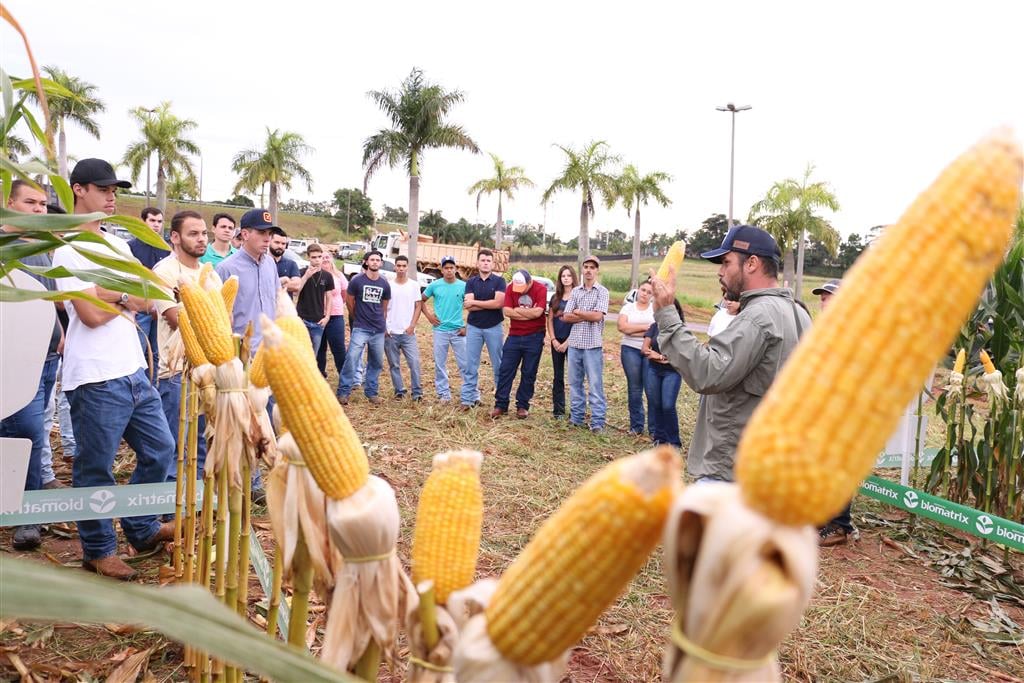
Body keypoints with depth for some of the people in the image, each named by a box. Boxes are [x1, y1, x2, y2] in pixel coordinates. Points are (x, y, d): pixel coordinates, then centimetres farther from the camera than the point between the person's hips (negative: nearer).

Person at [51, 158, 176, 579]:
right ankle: (98, 551, 22)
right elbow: (91, 314, -16)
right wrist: (128, 299, 0)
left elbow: (147, 301, 8)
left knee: (160, 449, 15)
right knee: (96, 469, 5)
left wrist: (107, 293, -8)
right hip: (96, 380, -8)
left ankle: (142, 530, 32)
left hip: (134, 371, 8)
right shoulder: (68, 250, -9)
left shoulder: (118, 245, 14)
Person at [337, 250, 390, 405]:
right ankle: (343, 392, -7)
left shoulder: (385, 284, 5)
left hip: (379, 331, 4)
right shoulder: (357, 280, -5)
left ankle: (371, 392, 23)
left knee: (376, 363, 10)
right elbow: (349, 302, 6)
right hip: (360, 329, -4)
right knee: (351, 359, -15)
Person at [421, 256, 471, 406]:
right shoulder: (434, 285, 1)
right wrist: (429, 315, 1)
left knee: (465, 365, 0)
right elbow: (422, 300, 14)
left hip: (458, 331, -1)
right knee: (440, 364, 8)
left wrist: (467, 326, -3)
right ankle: (444, 393, 21)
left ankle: (468, 397, 5)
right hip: (440, 330, 1)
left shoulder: (463, 286, -2)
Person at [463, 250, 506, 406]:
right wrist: (489, 304, -13)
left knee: (498, 364, 5)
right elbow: (468, 306, -8)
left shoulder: (499, 281, -1)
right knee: (471, 364, 4)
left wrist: (475, 302, -9)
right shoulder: (471, 282, 4)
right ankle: (473, 396, 13)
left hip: (493, 327, -2)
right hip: (474, 327, 2)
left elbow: (499, 303, -16)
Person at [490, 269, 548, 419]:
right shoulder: (511, 288, -2)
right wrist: (529, 313, -14)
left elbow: (538, 312, -22)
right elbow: (507, 311, -11)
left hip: (534, 338, -2)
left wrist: (517, 310, -10)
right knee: (505, 371, 2)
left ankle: (522, 406, 16)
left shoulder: (541, 289, -10)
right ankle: (500, 405, 11)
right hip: (514, 336, 3)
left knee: (528, 373, 5)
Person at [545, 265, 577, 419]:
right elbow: (550, 319, 10)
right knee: (558, 377, 8)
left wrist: (567, 342, -11)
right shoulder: (555, 298, 11)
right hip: (556, 342, 5)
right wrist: (553, 340, -2)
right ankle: (558, 409, 14)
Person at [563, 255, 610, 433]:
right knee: (574, 382, 12)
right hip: (574, 343, 5)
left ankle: (597, 422, 2)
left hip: (593, 345, -5)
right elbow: (566, 317, 1)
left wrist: (577, 312, -3)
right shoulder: (575, 291, 10)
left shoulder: (602, 291, -1)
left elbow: (597, 316, -14)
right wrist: (587, 316, -10)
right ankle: (576, 417, 23)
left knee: (595, 384, -2)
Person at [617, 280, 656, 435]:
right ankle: (636, 426, 14)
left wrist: (633, 330, -8)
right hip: (630, 350, 1)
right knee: (634, 389, 5)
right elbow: (622, 326, -5)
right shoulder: (628, 307, 11)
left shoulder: (656, 308, 7)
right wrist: (645, 326, -6)